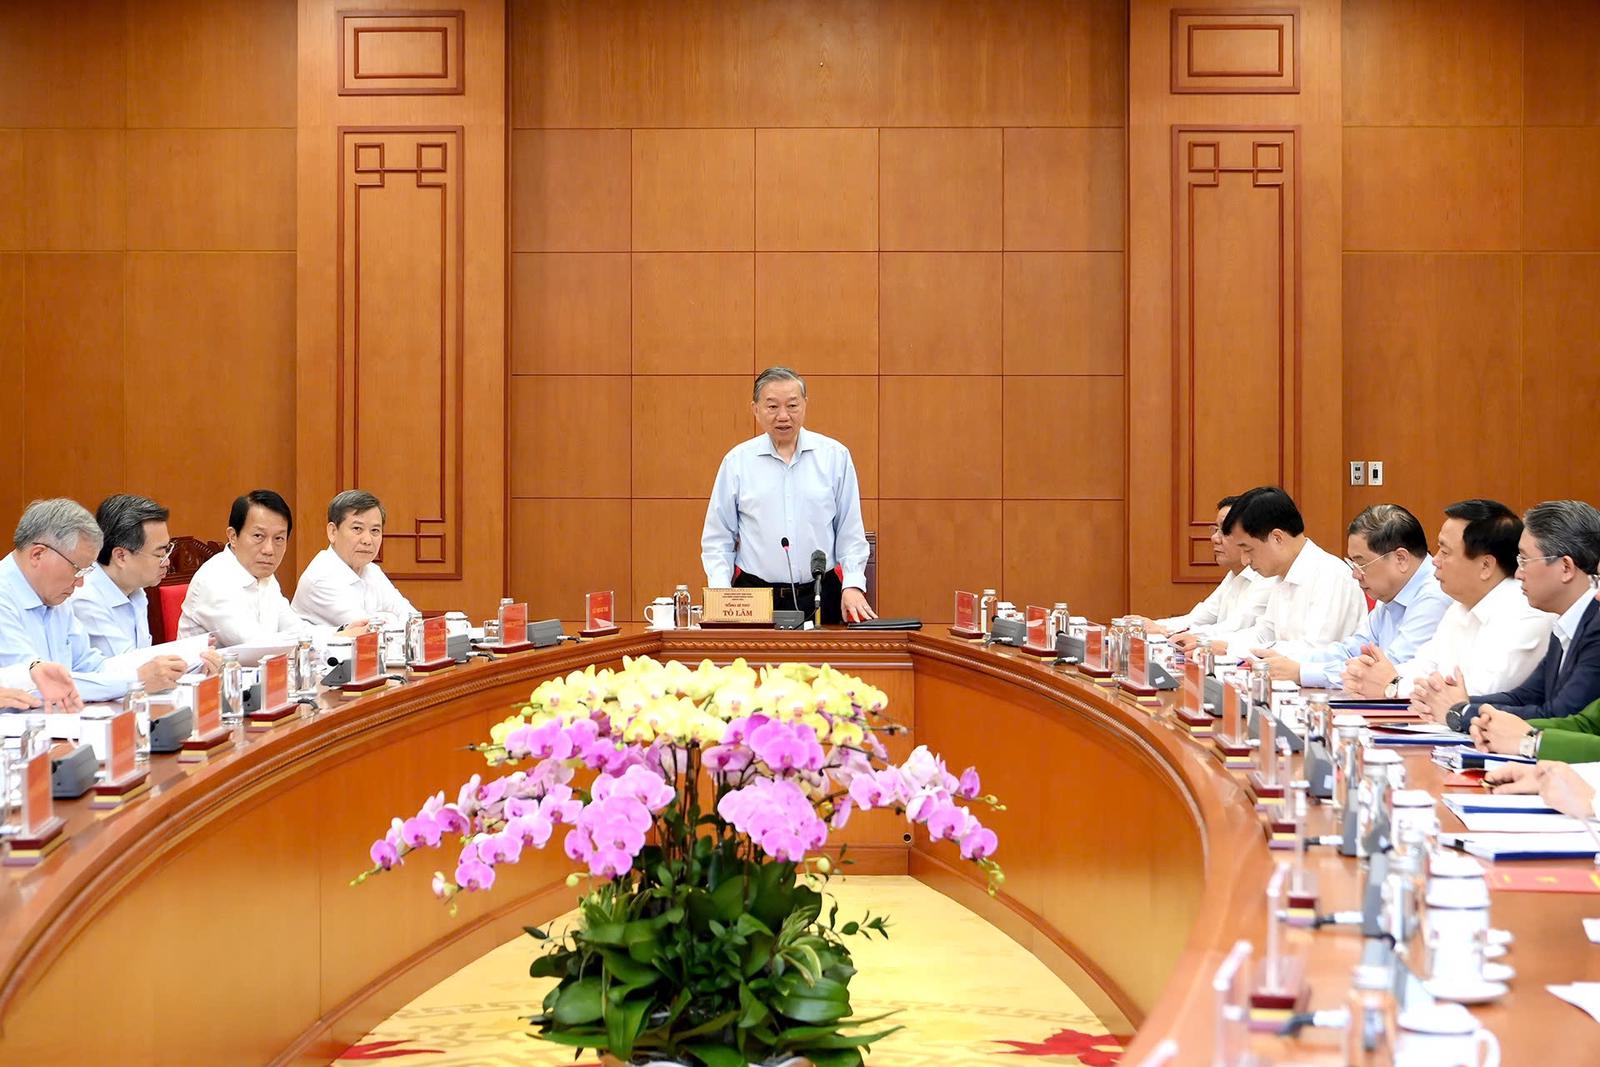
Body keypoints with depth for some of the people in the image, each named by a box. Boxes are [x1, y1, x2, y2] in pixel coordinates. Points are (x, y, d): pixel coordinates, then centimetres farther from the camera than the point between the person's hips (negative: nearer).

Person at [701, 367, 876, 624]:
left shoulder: (835, 456, 5)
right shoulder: (737, 461, 5)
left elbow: (850, 533, 7)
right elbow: (717, 539, 7)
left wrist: (853, 585, -5)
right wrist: (720, 593, -5)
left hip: (822, 594, 0)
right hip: (754, 593, 0)